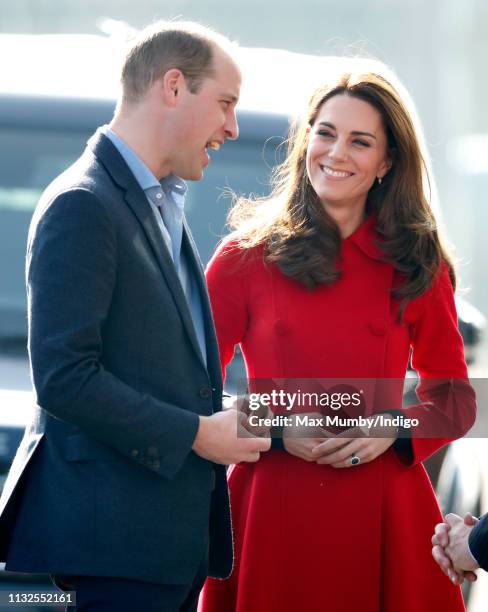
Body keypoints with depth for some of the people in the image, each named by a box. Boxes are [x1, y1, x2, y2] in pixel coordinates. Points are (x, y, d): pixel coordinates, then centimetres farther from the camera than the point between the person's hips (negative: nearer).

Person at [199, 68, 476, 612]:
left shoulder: (416, 264, 7)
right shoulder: (246, 255, 3)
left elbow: (454, 400, 12)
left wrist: (392, 428, -8)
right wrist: (277, 430, -11)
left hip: (383, 515, 1)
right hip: (273, 510, -1)